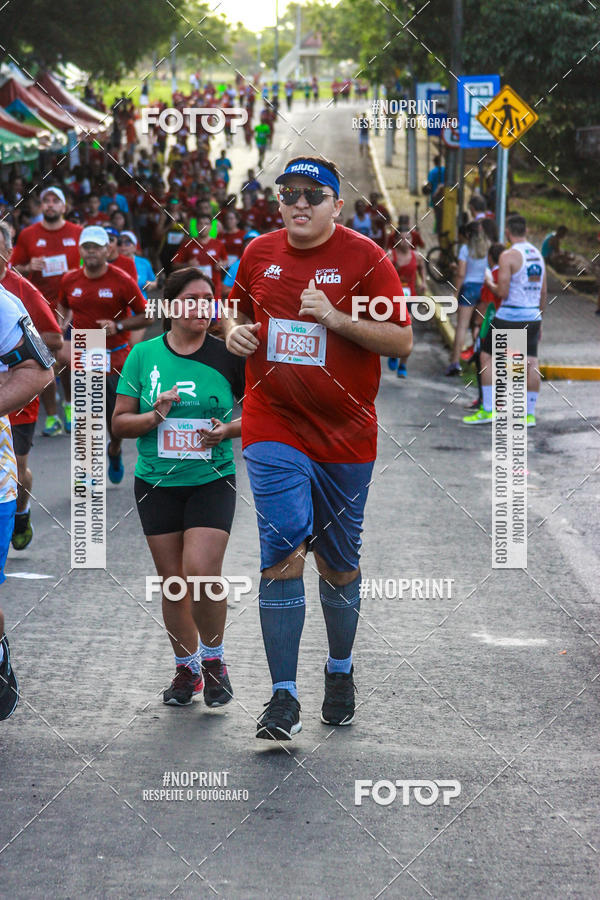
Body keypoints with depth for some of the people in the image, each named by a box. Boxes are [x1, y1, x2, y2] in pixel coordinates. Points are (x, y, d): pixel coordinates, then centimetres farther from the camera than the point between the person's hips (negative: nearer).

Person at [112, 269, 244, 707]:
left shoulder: (228, 356, -2)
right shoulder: (144, 355, 1)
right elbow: (119, 423, 3)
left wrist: (227, 430, -11)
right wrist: (155, 415, -15)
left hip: (211, 480, -2)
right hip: (156, 484, 2)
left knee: (202, 572, -16)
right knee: (172, 581, 6)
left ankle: (213, 658, 7)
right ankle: (187, 668, 22)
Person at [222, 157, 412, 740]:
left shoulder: (364, 258, -5)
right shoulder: (259, 254, 6)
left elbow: (402, 341, -8)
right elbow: (237, 307, 25)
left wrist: (337, 318, -19)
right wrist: (234, 330, 3)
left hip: (346, 435, -1)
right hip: (273, 429, 1)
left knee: (338, 566, 11)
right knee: (282, 557, -12)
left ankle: (340, 673, 35)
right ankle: (283, 698, -12)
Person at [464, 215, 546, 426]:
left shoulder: (508, 256, -12)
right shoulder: (538, 255, 9)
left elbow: (502, 292, -16)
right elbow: (544, 292, 13)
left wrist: (490, 284, 4)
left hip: (509, 316, -6)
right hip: (532, 317, 6)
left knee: (487, 358, 6)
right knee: (531, 363, 5)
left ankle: (488, 410, 4)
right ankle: (530, 414, 5)